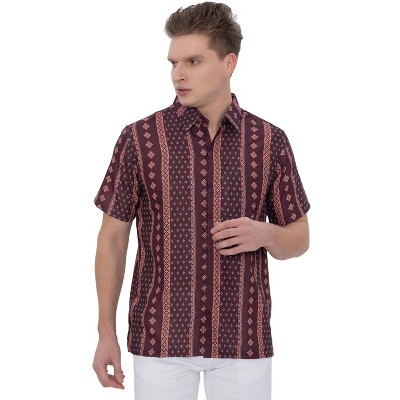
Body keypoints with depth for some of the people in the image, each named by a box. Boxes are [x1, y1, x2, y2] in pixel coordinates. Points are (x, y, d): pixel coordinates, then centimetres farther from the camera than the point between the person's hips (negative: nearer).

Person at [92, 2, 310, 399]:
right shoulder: (140, 138, -4)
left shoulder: (270, 141, 0)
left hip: (243, 337, 1)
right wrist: (106, 333, -2)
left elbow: (298, 239, 7)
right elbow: (112, 238, 2)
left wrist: (264, 234, -16)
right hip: (160, 336, -1)